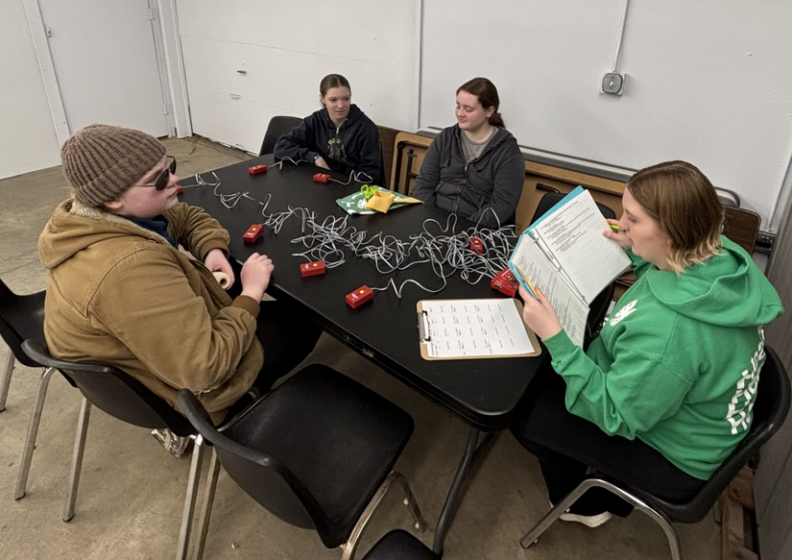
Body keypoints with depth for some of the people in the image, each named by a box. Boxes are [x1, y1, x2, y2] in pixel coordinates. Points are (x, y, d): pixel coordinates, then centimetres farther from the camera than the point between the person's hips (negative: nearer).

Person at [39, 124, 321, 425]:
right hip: (184, 382, -9)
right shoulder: (129, 269, -39)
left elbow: (189, 217, 8)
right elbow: (204, 369, -38)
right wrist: (250, 293, -27)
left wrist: (213, 250, -12)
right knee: (304, 319, 3)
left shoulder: (96, 213, -8)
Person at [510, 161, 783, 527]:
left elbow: (616, 417, -30)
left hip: (675, 460, -8)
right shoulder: (726, 256, -15)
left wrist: (554, 338, -34)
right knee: (546, 376, 14)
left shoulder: (667, 329, -41)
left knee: (526, 412, 1)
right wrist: (636, 252, -1)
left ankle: (586, 506, 30)